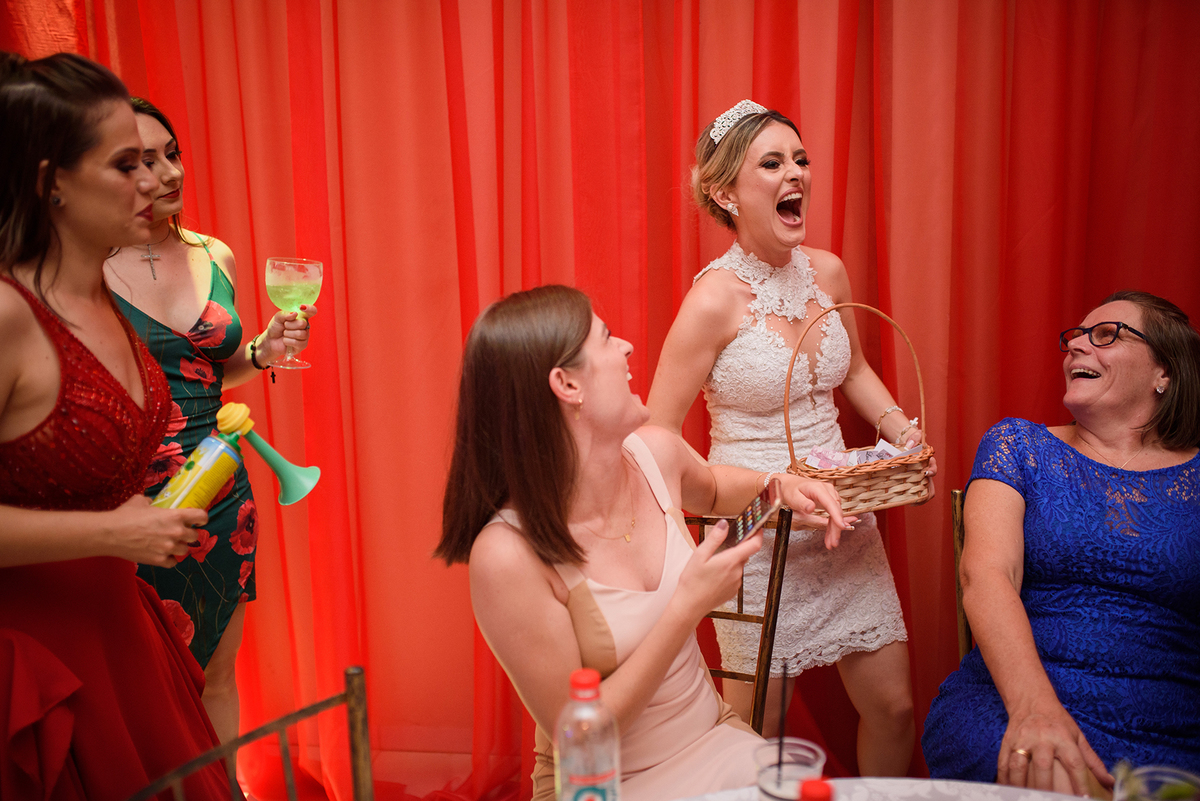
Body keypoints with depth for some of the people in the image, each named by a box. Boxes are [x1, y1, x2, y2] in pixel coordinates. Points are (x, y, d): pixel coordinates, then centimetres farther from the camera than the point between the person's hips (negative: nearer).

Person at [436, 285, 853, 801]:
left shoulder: (655, 453, -7)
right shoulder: (508, 555, -26)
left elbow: (710, 490, 20)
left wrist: (779, 486, 1)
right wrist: (688, 606, -23)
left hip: (715, 740, 5)